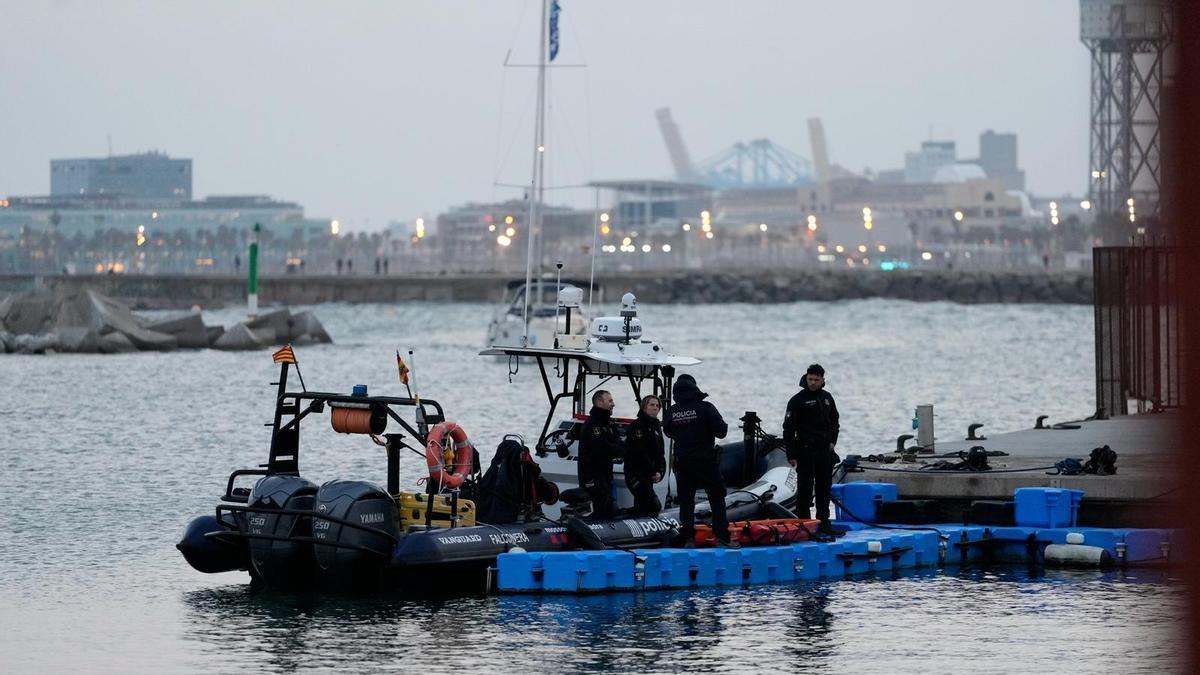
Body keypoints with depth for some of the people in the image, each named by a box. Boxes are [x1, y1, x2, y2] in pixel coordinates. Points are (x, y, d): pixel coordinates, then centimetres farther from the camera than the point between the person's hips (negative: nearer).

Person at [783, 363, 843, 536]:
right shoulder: (798, 400, -7)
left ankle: (824, 523, 17)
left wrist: (832, 442, 10)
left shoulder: (827, 398, 11)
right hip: (806, 452, -6)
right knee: (805, 490, -5)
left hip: (825, 451, 6)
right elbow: (788, 429, -10)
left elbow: (834, 421, 25)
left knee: (824, 489, 10)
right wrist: (791, 455, -14)